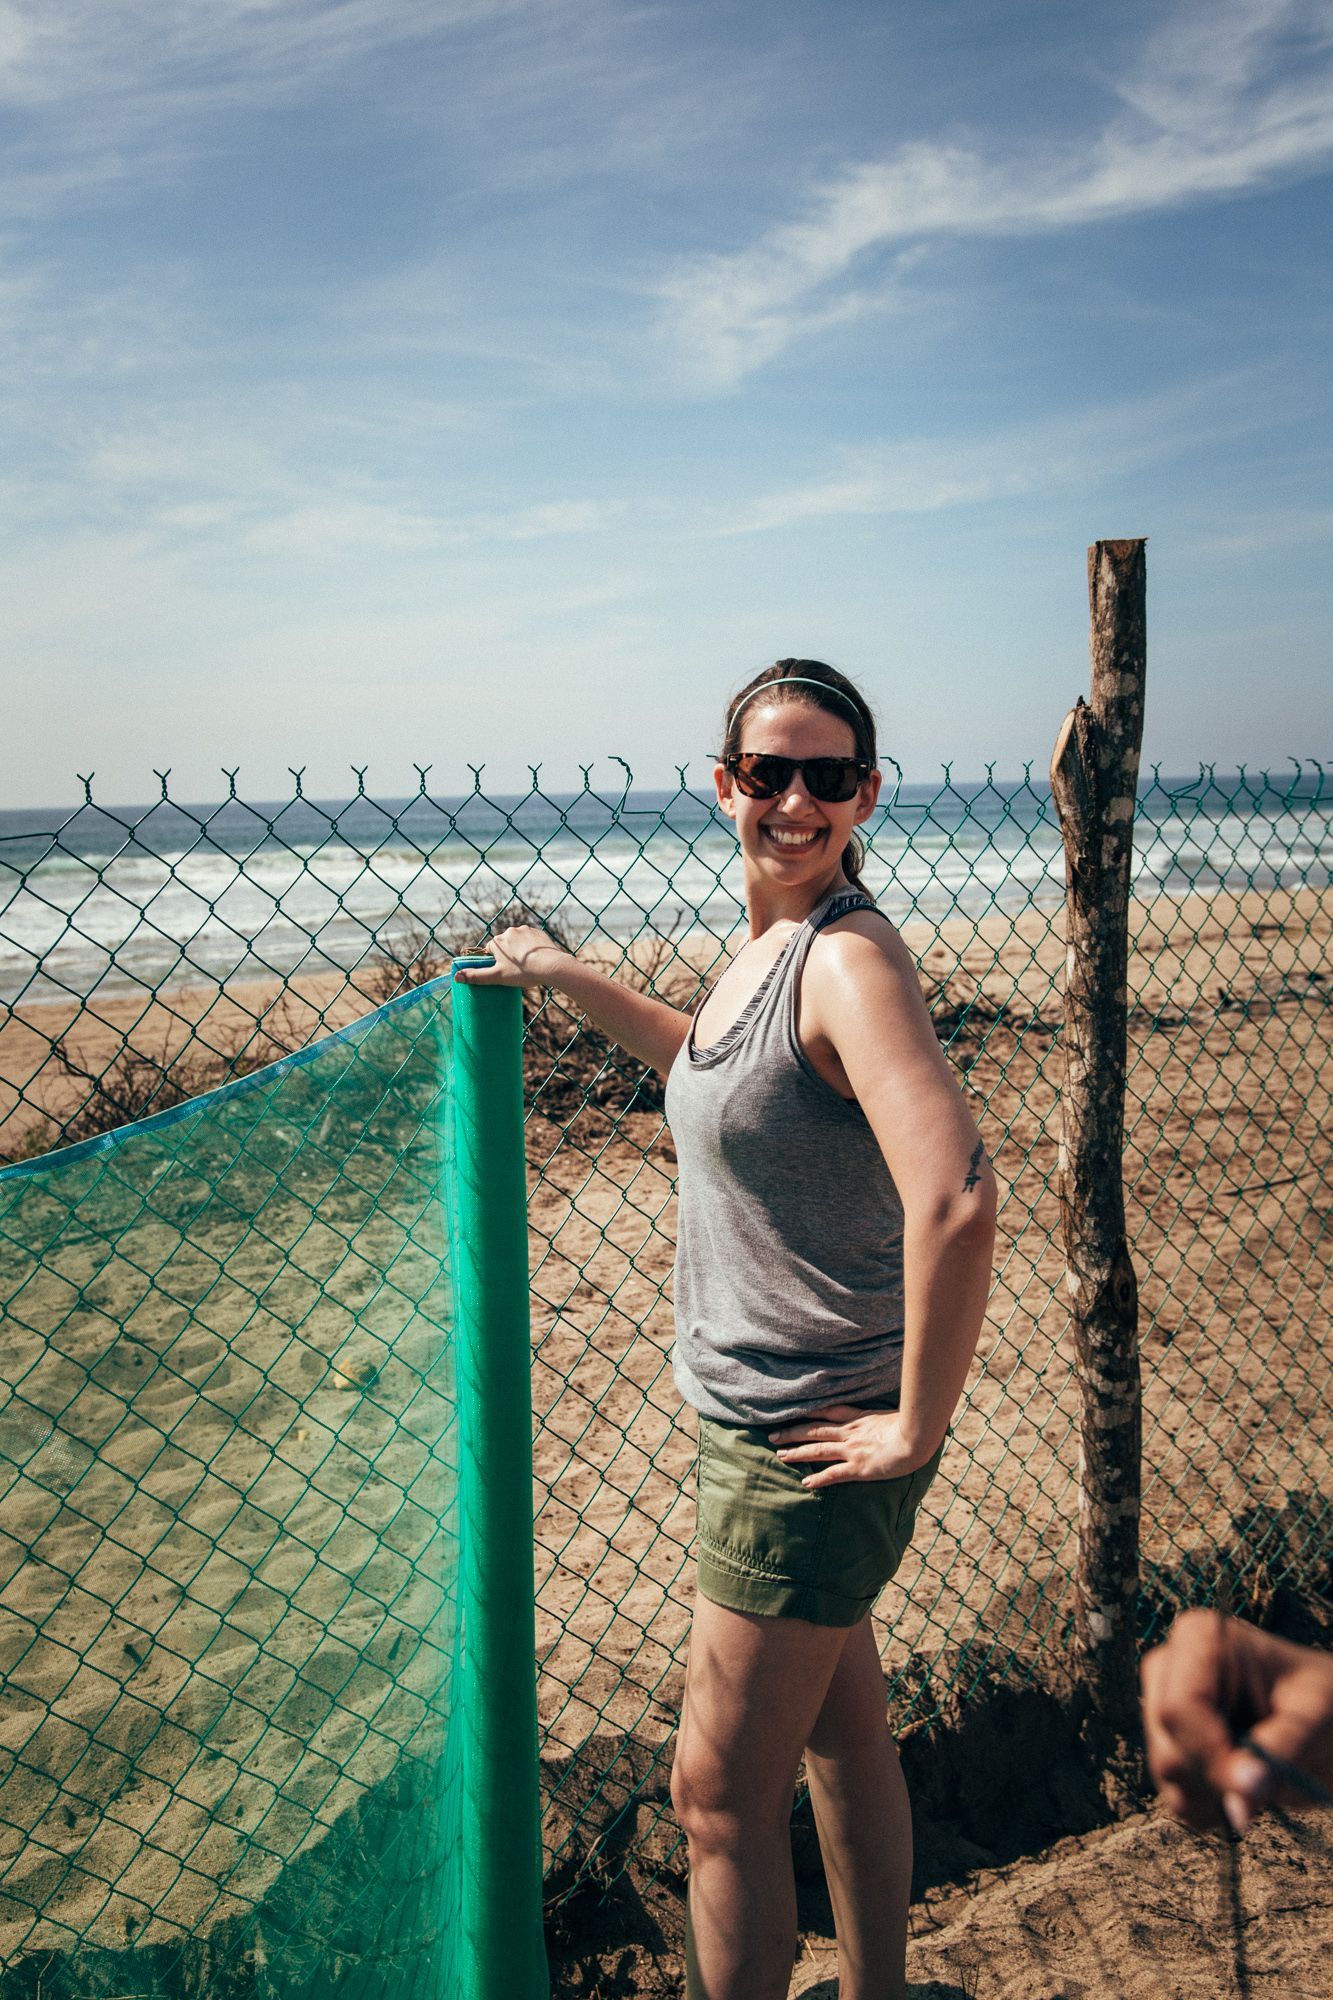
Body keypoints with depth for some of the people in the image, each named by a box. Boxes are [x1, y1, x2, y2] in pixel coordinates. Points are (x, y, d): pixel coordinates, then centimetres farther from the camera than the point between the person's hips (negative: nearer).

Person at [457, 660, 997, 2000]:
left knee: (719, 1794, 7)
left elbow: (954, 1200, -34)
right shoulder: (769, 945, 5)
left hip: (810, 1437, -9)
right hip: (760, 1410, 9)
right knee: (839, 1731, 25)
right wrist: (566, 979, 25)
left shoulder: (849, 956, -23)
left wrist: (916, 1425, -24)